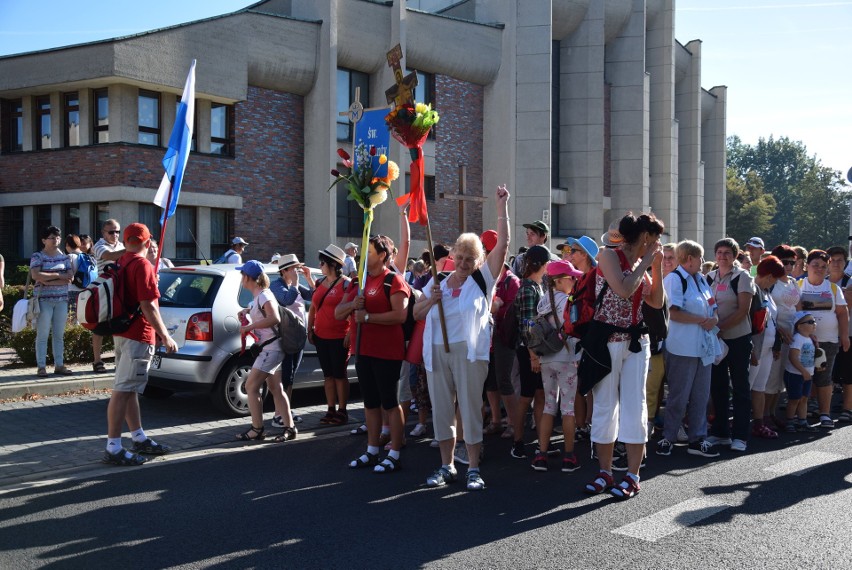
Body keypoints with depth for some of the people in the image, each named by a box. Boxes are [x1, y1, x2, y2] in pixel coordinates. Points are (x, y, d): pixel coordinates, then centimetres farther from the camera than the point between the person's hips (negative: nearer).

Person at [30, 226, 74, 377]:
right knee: (42, 335, -3)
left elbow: (70, 277, -2)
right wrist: (58, 276, -12)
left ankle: (59, 365, 13)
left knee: (59, 334, 7)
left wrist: (48, 281, -12)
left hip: (62, 299, 4)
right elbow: (35, 275, -16)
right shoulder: (37, 256, 0)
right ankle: (41, 366, 1)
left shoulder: (64, 257, 11)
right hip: (43, 299, -4)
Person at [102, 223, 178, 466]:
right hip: (138, 336, -10)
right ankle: (113, 448, -5)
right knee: (123, 390, -8)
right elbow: (148, 306, -21)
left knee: (129, 388, 15)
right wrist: (165, 336, -18)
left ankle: (139, 439, 26)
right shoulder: (142, 265, -16)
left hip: (122, 333, 10)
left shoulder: (121, 262, 12)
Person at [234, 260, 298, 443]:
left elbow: (274, 318, -30)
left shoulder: (263, 295, -18)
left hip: (270, 349, -10)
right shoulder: (258, 295, 9)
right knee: (275, 388, 12)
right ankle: (289, 427, 16)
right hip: (270, 348, 10)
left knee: (251, 386, -7)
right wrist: (247, 310, 13)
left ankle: (257, 429, 0)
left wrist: (250, 326, -25)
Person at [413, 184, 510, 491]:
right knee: (441, 410, 9)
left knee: (470, 408, -1)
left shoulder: (483, 280, 2)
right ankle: (447, 466, 21)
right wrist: (430, 299, -6)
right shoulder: (438, 282, 12)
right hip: (437, 351, 4)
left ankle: (473, 469, 9)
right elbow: (416, 314, 14)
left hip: (469, 351, -4)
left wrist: (502, 207, -9)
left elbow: (502, 244, -6)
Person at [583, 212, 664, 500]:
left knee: (635, 406, 1)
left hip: (636, 342, 5)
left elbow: (657, 302, 12)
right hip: (607, 341, -5)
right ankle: (605, 472, 16)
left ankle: (632, 476, 7)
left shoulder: (641, 264, 13)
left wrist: (657, 266, 7)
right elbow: (623, 290, -20)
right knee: (605, 406, 4)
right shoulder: (609, 255, -6)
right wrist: (646, 261, -10)